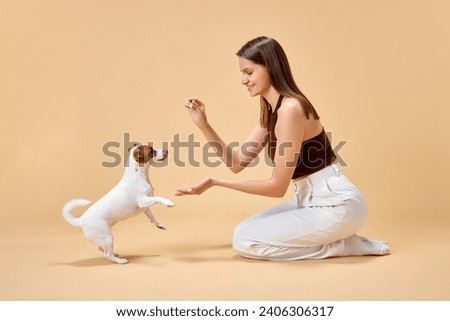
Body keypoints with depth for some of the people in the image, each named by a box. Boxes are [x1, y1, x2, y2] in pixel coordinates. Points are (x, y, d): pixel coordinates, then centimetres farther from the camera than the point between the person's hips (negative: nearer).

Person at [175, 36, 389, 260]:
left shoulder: (290, 108, -21)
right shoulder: (270, 112, 8)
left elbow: (278, 186, -21)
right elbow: (237, 163, 7)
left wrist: (215, 181, -18)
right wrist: (203, 124, -2)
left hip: (336, 206, -10)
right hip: (312, 201, 10)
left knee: (244, 241, -10)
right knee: (246, 230, 14)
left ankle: (342, 245, -2)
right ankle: (336, 239, 13)